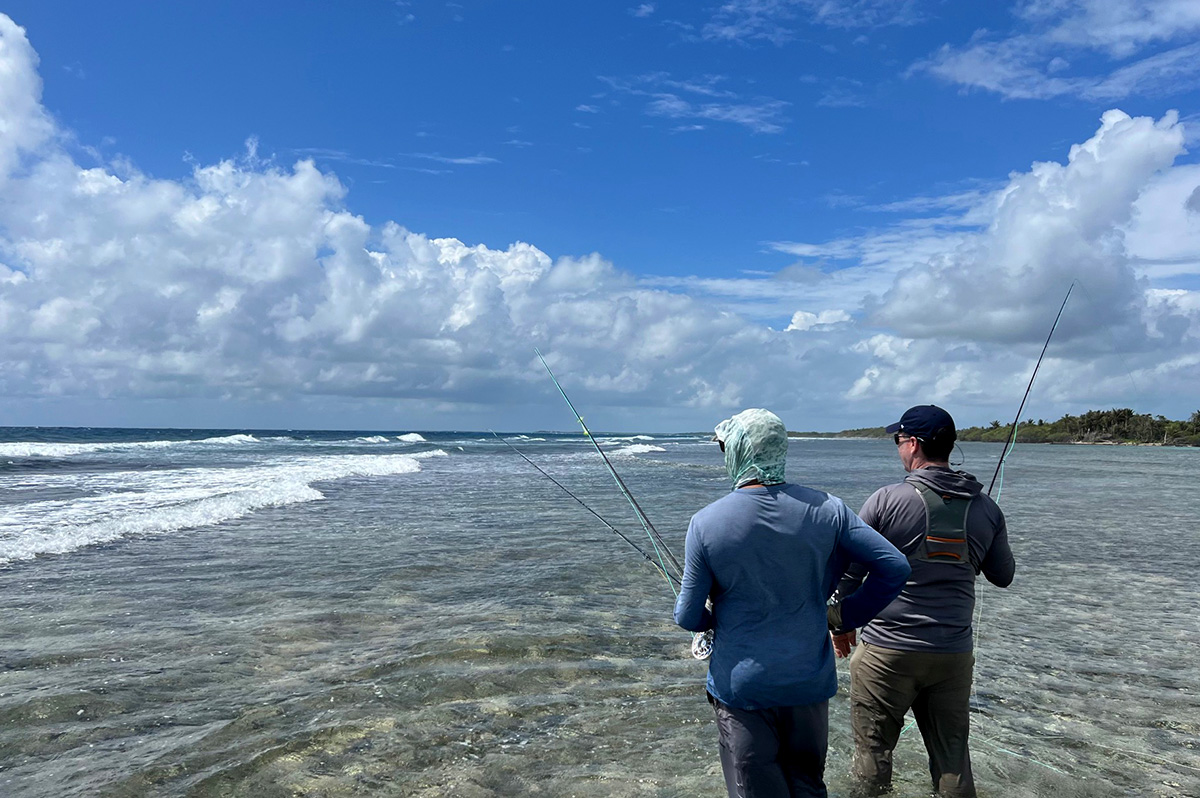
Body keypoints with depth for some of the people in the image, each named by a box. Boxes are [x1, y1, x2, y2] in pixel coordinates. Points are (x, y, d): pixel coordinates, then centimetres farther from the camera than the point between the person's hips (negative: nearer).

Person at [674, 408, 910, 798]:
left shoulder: (706, 523, -15)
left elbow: (689, 617, -8)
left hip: (742, 687, -3)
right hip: (810, 680, 3)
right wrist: (845, 614, 6)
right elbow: (895, 568, -6)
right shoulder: (826, 509, -8)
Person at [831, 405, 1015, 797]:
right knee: (952, 758, 16)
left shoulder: (887, 500, -11)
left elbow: (848, 572, -8)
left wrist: (843, 625, 6)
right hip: (954, 654, 4)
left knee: (872, 753, 10)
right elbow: (1003, 576, 13)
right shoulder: (986, 508, 1)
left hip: (887, 651, -4)